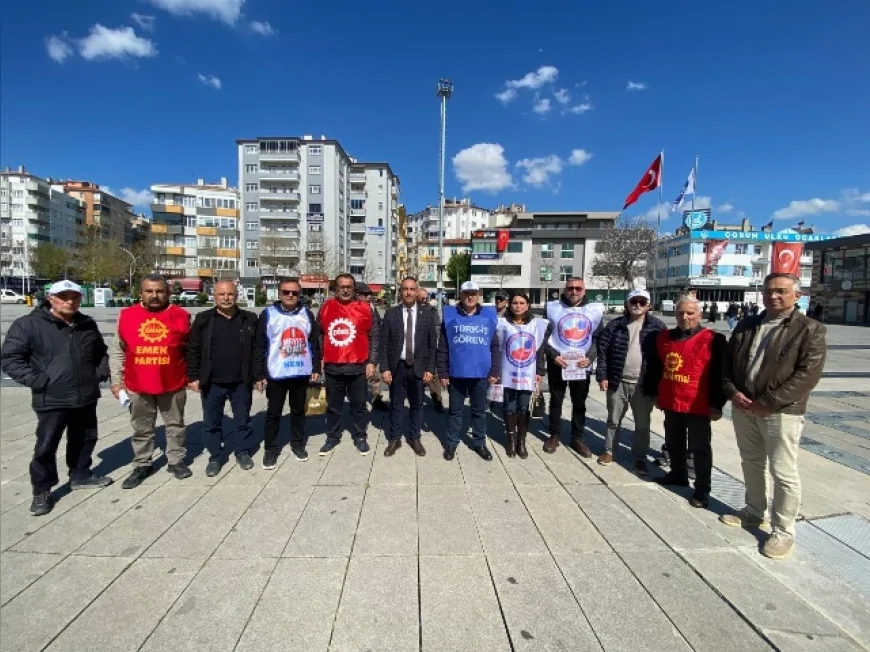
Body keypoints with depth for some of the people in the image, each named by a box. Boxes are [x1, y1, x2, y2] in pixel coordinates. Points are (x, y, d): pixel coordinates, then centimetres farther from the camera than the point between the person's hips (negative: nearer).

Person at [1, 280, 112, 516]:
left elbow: (101, 353, 22)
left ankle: (80, 476, 35)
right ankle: (42, 491, 21)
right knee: (46, 446, 5)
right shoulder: (28, 324, -9)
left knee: (85, 439, 17)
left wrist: (102, 372, 7)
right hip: (51, 400, -5)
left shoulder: (88, 325, 8)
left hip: (86, 397, 5)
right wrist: (36, 380, -17)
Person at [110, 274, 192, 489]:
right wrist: (117, 380, 2)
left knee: (175, 424, 13)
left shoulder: (181, 316, -5)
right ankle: (142, 465, 31)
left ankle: (176, 461, 28)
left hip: (173, 384, -1)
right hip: (137, 386, 2)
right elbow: (116, 351, 6)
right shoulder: (127, 316, -1)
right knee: (141, 428, 16)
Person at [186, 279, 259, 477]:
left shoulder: (249, 319, 0)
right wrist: (194, 376, -4)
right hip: (212, 383, 0)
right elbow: (193, 350, 0)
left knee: (243, 420, 13)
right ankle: (215, 456, 27)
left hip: (241, 382, 0)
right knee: (211, 423, 11)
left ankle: (243, 452, 30)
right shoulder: (203, 320, -2)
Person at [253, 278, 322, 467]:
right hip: (276, 374, -2)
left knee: (298, 410, 16)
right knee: (273, 413, 9)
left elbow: (314, 342, 9)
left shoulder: (307, 314, 4)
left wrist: (316, 368, 5)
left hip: (302, 373, 3)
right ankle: (270, 449, 23)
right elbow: (259, 347, -5)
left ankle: (298, 443, 31)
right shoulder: (268, 314, -4)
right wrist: (259, 374, -8)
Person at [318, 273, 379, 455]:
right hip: (332, 367, 2)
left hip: (358, 367, -2)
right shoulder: (326, 307, 4)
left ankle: (360, 437, 26)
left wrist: (372, 362, -3)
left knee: (359, 405, 11)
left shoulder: (365, 309, -3)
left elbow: (374, 336, 1)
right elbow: (319, 335, 11)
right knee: (333, 406, 15)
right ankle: (332, 437, 30)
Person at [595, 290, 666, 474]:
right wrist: (602, 376, -6)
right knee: (614, 419, 14)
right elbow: (602, 350, -1)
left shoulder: (657, 326, -2)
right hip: (618, 382, 1)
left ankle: (640, 458, 26)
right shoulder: (616, 325, -1)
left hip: (644, 384, 0)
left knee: (642, 424, 11)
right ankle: (609, 451, 30)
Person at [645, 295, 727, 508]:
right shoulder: (663, 337, 6)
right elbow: (654, 368, 14)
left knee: (700, 449, 6)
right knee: (673, 444, 19)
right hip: (670, 403, 6)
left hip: (698, 406, -5)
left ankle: (702, 490, 16)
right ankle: (678, 475, 38)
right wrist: (654, 393, 15)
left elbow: (719, 375, -11)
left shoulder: (713, 340, -10)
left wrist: (717, 404, -12)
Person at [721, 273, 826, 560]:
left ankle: (783, 531, 16)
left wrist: (768, 403, -18)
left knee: (784, 472, 2)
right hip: (743, 407, 5)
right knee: (751, 463, 18)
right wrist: (732, 392, -5)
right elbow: (728, 362, 11)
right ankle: (754, 511, 34)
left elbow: (808, 374, -14)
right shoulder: (746, 326, 10)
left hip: (782, 411, -5)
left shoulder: (810, 329, -6)